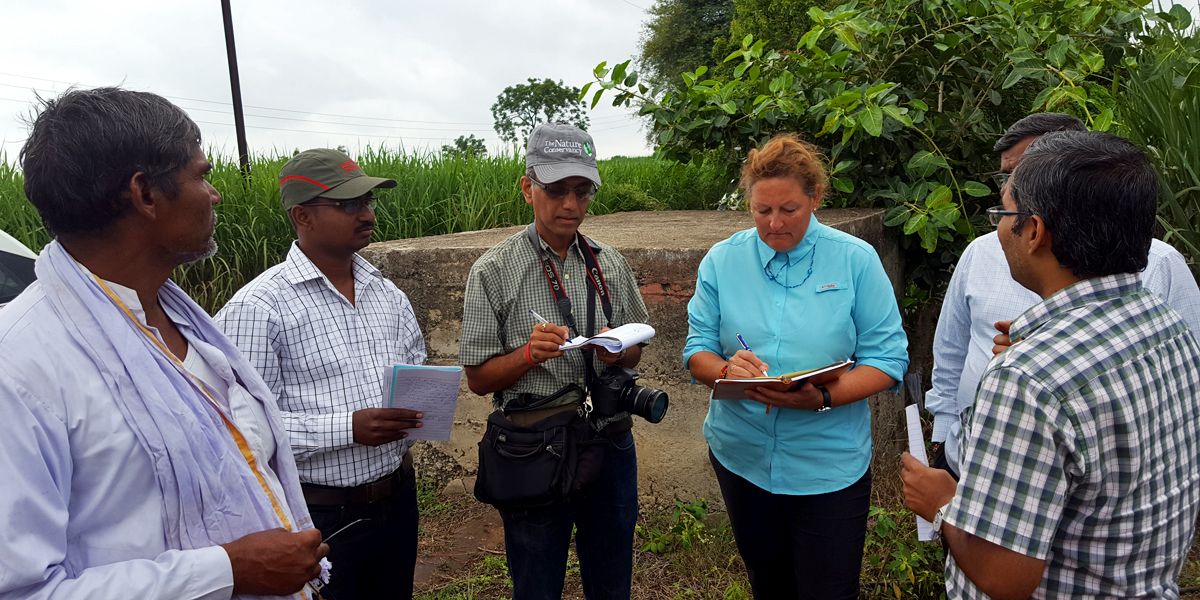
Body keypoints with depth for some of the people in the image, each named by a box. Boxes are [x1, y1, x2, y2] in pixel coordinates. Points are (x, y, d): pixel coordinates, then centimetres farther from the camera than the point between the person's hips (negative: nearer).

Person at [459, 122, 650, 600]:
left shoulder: (610, 264, 3)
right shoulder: (494, 271, -9)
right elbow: (478, 379, -6)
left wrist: (618, 352, -11)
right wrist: (528, 353, -24)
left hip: (610, 441, 3)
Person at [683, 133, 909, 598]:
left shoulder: (856, 260, -8)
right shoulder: (722, 260, -3)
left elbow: (887, 358, -10)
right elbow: (697, 351, -1)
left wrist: (824, 397, -27)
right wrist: (725, 369, -25)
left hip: (829, 465, -2)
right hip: (741, 458, 3)